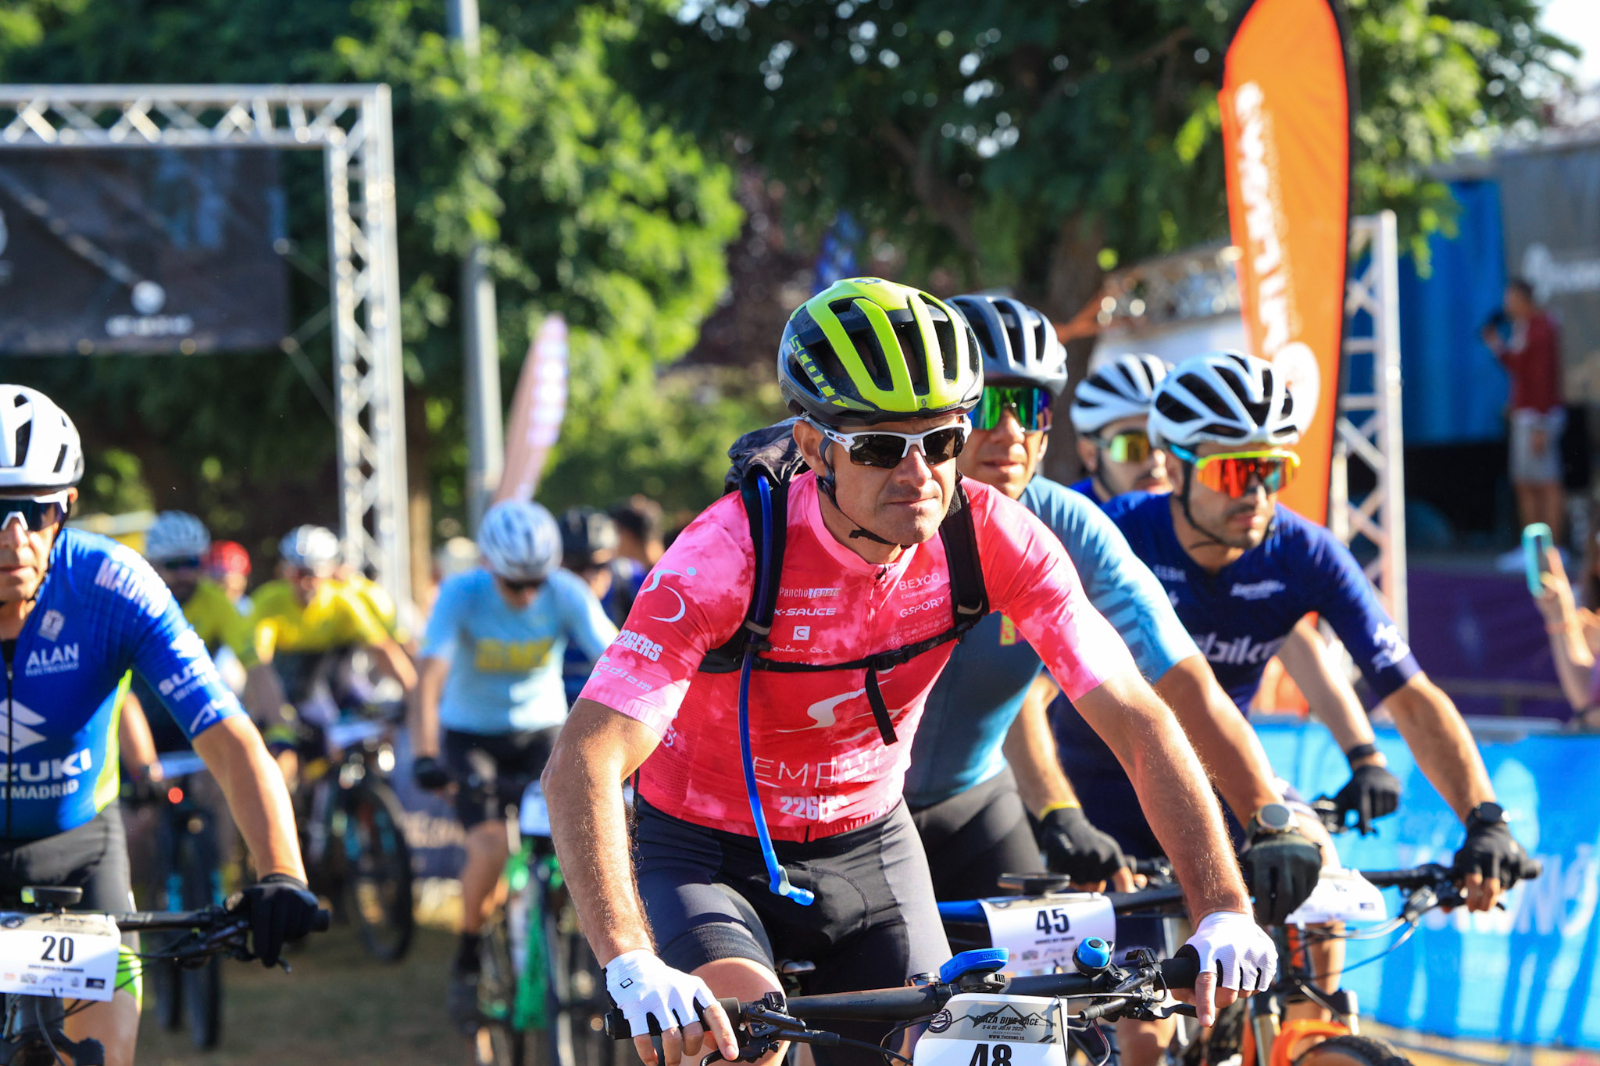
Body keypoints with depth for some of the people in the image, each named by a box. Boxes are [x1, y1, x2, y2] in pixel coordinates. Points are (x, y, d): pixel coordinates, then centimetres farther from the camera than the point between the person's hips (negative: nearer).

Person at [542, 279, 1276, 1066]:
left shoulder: (989, 540, -19)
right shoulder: (729, 552, -30)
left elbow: (1137, 721, -17)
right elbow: (583, 763, -38)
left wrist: (1224, 913, -29)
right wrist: (633, 968, -51)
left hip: (867, 850, 4)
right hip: (707, 850, -4)